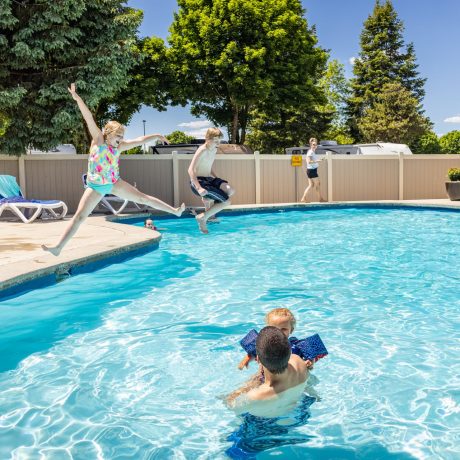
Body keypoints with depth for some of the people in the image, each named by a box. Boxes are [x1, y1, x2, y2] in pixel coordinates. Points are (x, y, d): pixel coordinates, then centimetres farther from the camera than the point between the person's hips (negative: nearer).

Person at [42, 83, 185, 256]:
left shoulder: (118, 146, 1)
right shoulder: (98, 140, -10)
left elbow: (139, 141, 12)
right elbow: (89, 119, -21)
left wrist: (156, 136, 19)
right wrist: (77, 98, -30)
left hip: (114, 183, 4)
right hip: (96, 186, -4)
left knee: (143, 198, 8)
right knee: (79, 216, -11)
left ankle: (175, 211, 20)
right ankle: (58, 247, -13)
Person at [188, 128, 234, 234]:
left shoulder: (214, 150, 12)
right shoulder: (202, 150, -15)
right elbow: (191, 170, -23)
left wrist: (219, 181, 15)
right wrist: (199, 188, -32)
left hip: (209, 179, 8)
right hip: (199, 181, -8)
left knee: (230, 191, -13)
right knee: (227, 202, -16)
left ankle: (208, 200, 10)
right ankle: (202, 218, -2)